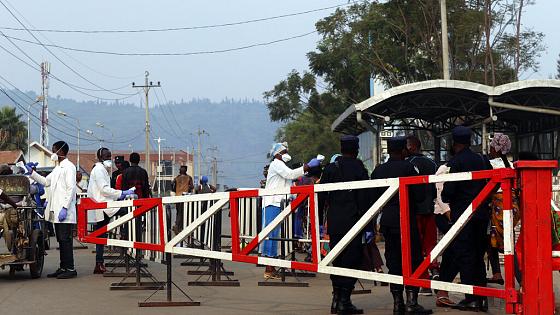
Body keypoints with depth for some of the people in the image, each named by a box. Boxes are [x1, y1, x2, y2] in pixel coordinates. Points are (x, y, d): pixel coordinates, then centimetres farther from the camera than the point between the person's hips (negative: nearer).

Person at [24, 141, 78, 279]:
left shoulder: (69, 167, -10)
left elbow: (71, 189, -16)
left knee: (65, 239, -9)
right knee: (61, 240, 11)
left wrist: (65, 208, -21)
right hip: (56, 211, 9)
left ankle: (70, 269, -7)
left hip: (65, 212, -9)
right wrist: (32, 173, 19)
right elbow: (46, 181, 29)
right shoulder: (57, 168, 21)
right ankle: (63, 268, 15)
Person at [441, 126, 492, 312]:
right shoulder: (482, 160, 8)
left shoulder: (456, 162, -11)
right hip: (482, 213, 6)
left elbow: (449, 191, -14)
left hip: (462, 214, -6)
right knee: (478, 256, 14)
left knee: (464, 256, -1)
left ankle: (471, 299, -3)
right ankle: (481, 298, 15)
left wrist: (445, 198, 7)